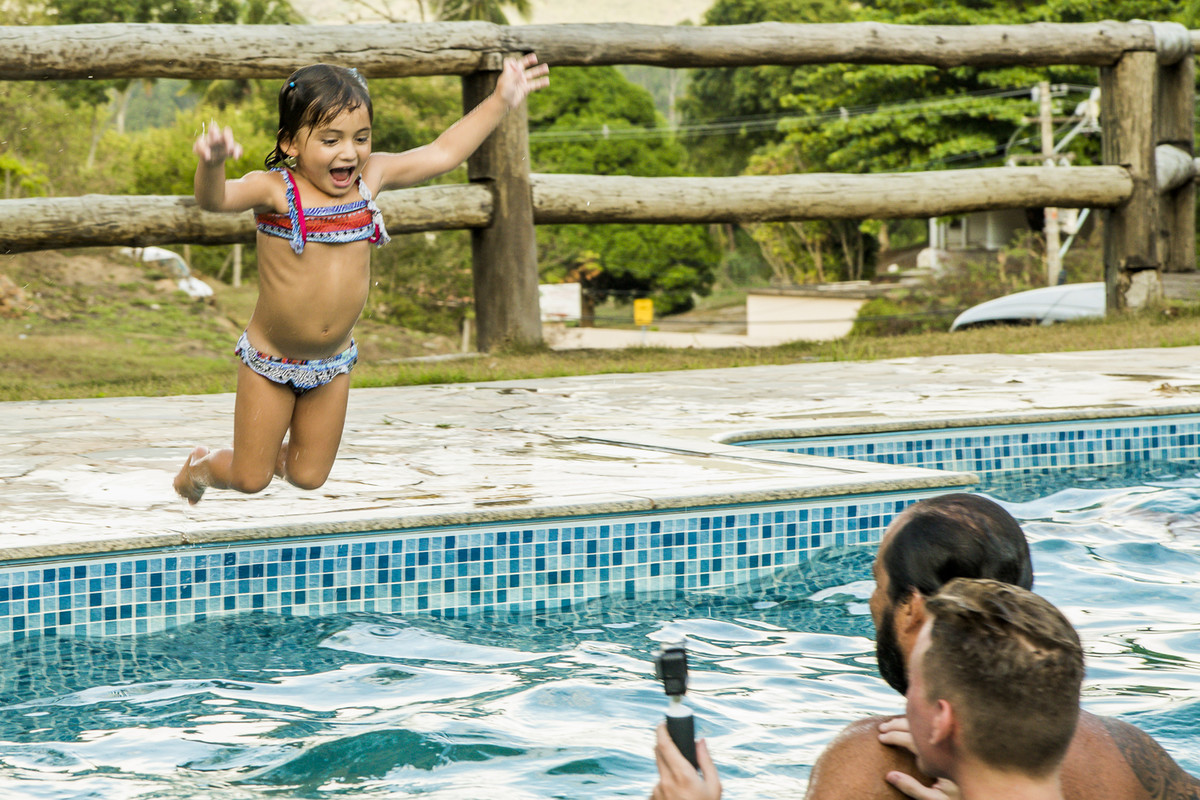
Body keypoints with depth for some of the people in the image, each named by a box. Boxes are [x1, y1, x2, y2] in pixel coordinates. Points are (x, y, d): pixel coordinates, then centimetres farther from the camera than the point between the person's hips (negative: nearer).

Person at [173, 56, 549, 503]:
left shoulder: (371, 177, -5)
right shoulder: (274, 190, -20)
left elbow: (443, 153, 5)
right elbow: (214, 199, -38)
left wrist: (501, 102, 7)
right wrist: (211, 162, -60)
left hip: (333, 365, 4)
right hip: (270, 363, -4)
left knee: (309, 476, 12)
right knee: (249, 480, 7)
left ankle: (277, 456, 47)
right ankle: (201, 467, 40)